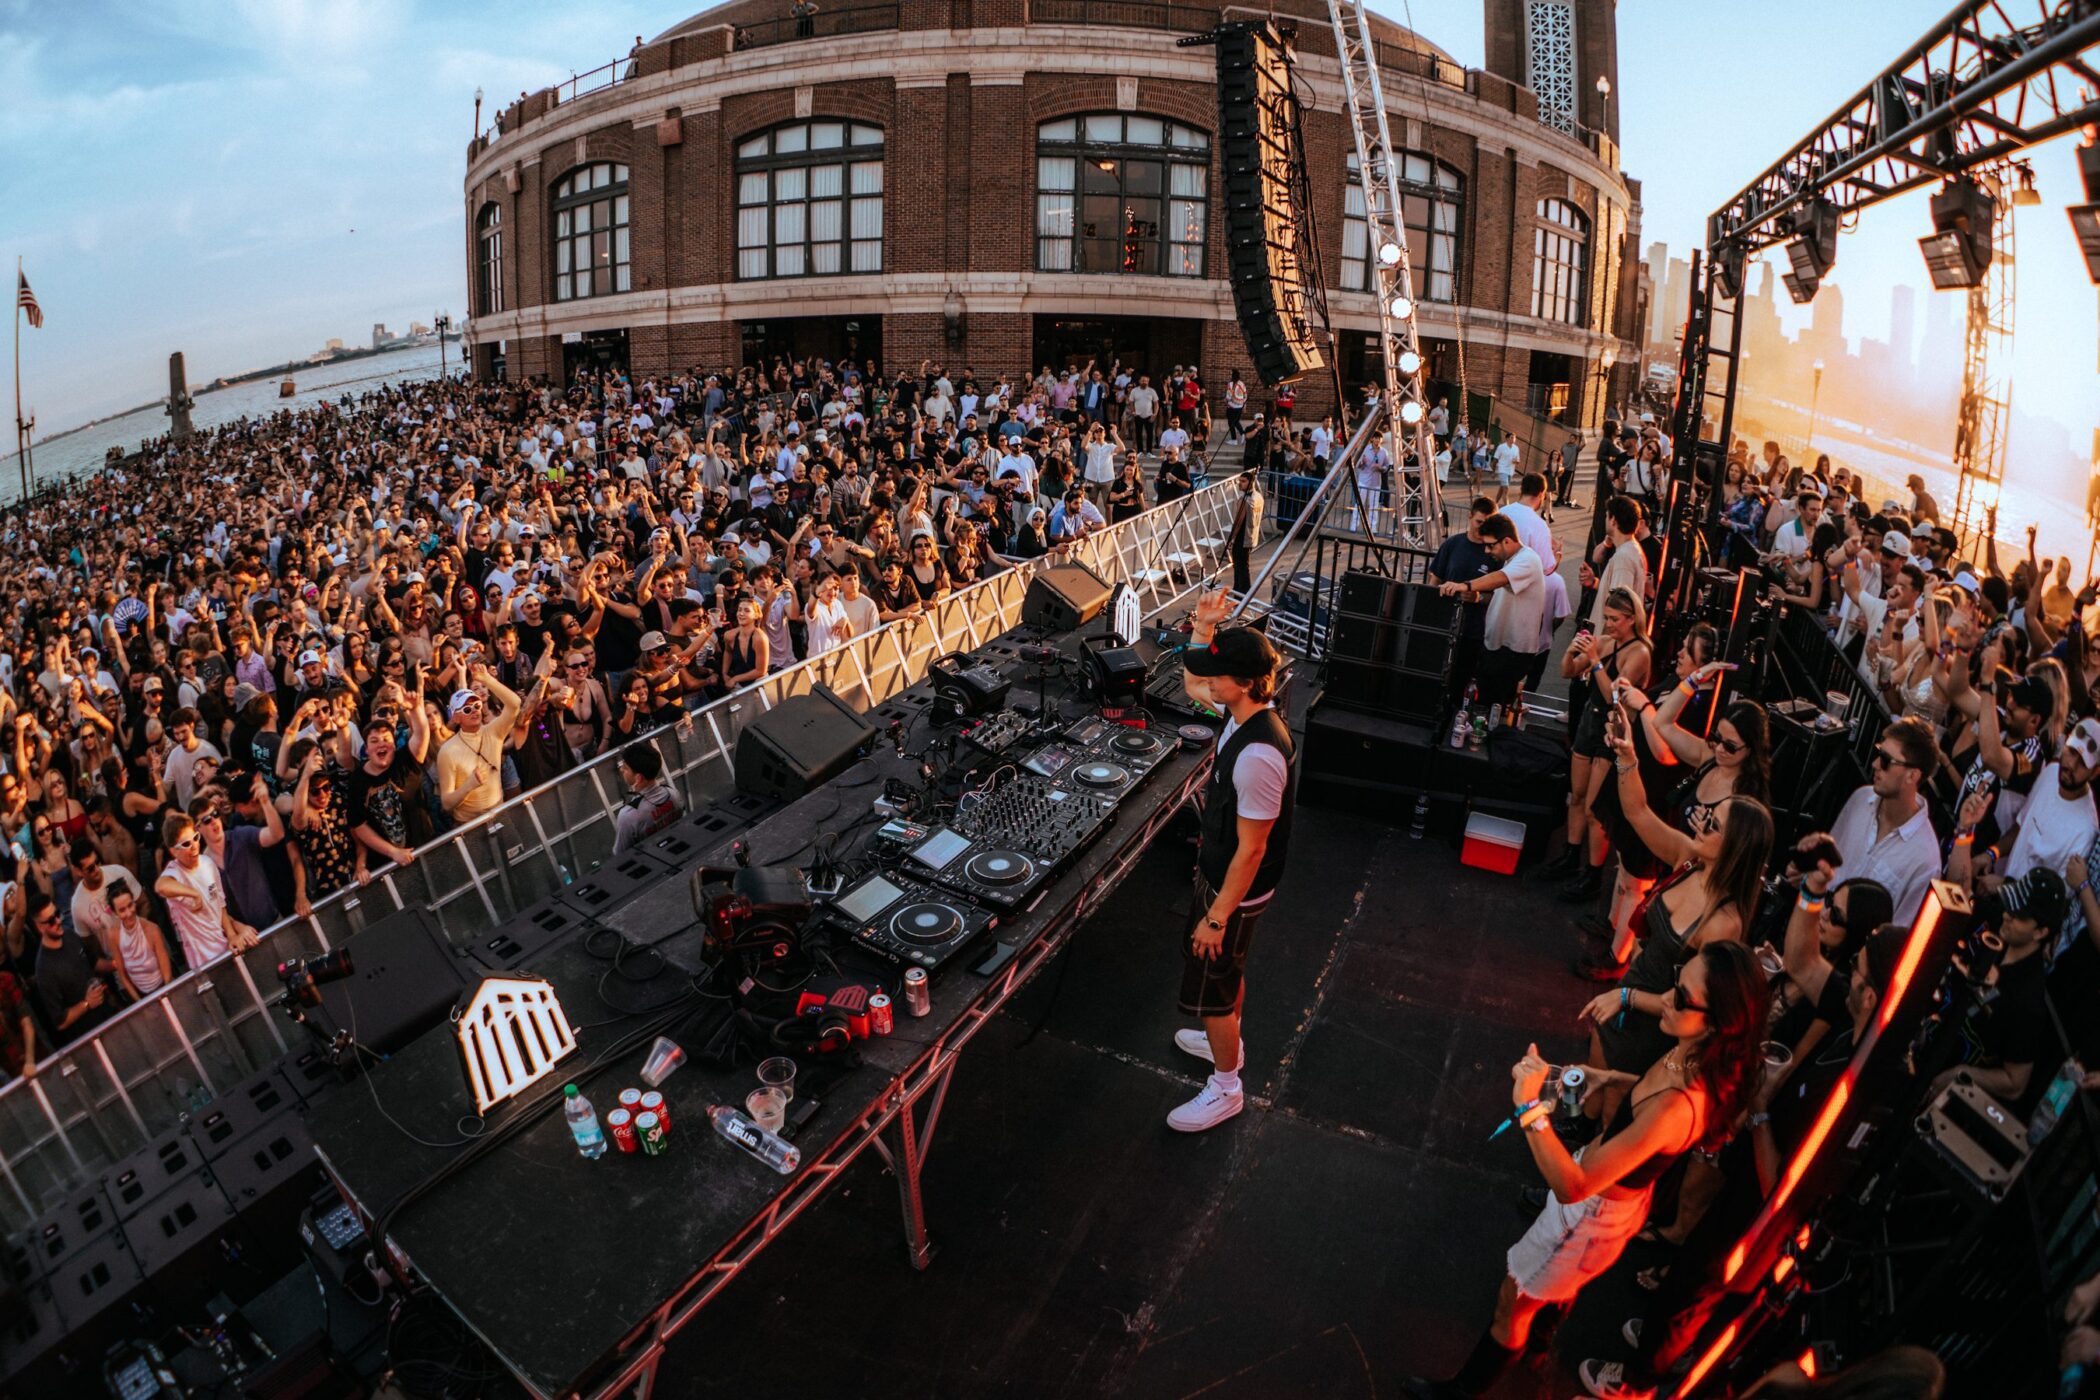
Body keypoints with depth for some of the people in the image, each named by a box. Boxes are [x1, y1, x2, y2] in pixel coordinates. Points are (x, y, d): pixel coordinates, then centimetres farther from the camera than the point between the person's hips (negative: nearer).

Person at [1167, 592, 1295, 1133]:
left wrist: (1217, 917, -20)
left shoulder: (1259, 755, -37)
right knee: (1227, 970, 30)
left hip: (1235, 891, -9)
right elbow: (1192, 685, 14)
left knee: (1209, 986, 10)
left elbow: (1251, 850, -30)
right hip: (1220, 873, 9)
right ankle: (1226, 1042, 55)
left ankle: (1225, 1089, 31)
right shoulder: (1243, 710, -9)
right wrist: (1203, 629, -3)